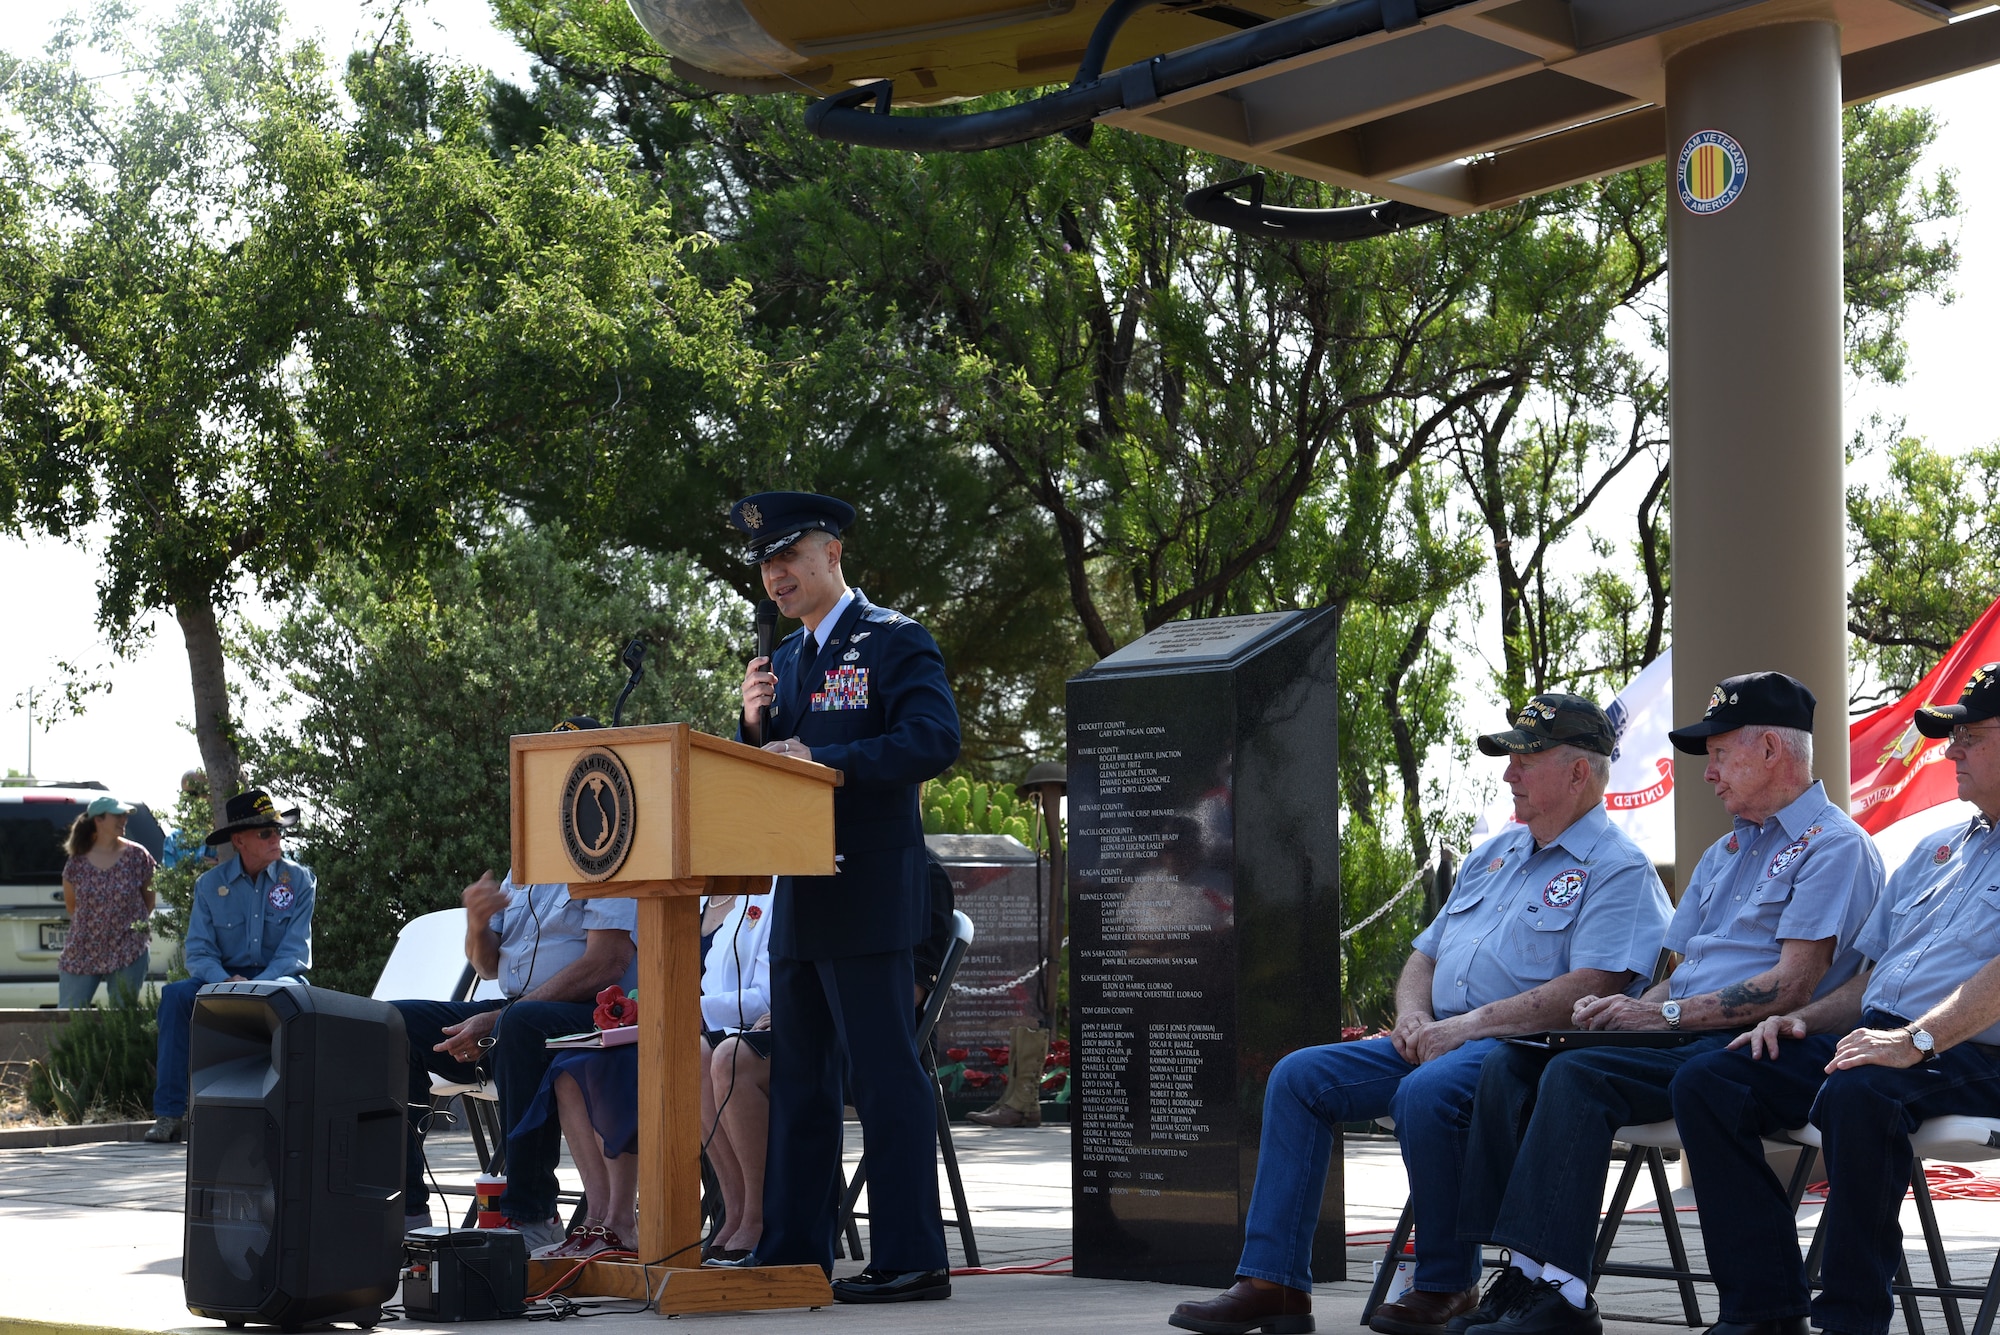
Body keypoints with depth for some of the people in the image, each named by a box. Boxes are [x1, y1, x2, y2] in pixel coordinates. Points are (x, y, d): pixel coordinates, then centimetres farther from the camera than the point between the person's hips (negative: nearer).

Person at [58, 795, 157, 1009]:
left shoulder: (137, 856, -1)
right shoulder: (77, 863, 0)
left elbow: (149, 897, 8)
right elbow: (70, 905, 12)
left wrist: (138, 926, 5)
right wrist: (91, 924, 10)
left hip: (128, 953, -1)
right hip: (82, 951, 1)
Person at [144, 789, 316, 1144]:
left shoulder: (298, 880, -2)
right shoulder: (210, 884, 2)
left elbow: (294, 951, -9)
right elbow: (198, 951, -3)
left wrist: (257, 986, -26)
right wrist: (225, 981, -25)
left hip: (280, 978, -2)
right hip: (224, 978, 2)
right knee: (175, 995, -27)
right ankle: (169, 1112, -27)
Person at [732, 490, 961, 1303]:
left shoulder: (896, 642, -5)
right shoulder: (787, 659, 18)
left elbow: (934, 740, -18)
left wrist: (825, 762, -23)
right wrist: (754, 725, -2)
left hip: (867, 896, -8)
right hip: (799, 900, 8)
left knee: (886, 1076, -7)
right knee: (797, 1078, 12)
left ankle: (910, 1259, -3)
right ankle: (791, 1253, 20)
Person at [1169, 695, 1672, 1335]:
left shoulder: (1618, 868, -4)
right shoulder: (1492, 854, 24)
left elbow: (1592, 988, -18)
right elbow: (1426, 954, 26)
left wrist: (1471, 1025, -20)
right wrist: (1413, 1017, 2)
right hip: (1440, 1039, 9)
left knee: (1425, 1094, -37)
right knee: (1300, 1076, -7)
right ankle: (1273, 1281, -11)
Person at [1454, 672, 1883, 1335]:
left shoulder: (1834, 846, -4)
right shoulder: (1724, 854, 27)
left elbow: (1790, 986, -14)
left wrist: (1665, 1013, -16)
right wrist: (1627, 1008, 2)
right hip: (1681, 1038, 9)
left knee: (1575, 1074, -30)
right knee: (1509, 1065, -10)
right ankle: (1526, 1270, -18)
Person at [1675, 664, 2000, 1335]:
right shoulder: (1938, 848, 26)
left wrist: (1915, 1040, -28)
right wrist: (1803, 1019, 11)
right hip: (1874, 1038, 8)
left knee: (1855, 1093, -40)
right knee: (1705, 1084, -11)